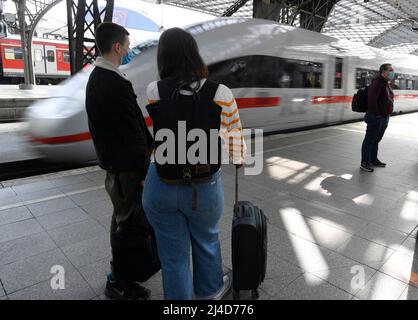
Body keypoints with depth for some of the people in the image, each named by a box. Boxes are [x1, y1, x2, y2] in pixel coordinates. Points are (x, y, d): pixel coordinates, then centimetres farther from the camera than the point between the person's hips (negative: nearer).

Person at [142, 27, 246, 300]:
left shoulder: (154, 91, -10)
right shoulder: (220, 93, -12)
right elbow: (234, 129, 5)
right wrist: (239, 158, 25)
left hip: (161, 188, 0)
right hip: (205, 188, 1)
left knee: (173, 255, 18)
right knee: (207, 241, 28)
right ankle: (210, 290, 56)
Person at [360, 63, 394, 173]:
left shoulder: (386, 84, 16)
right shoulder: (377, 83, -16)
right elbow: (371, 100, -26)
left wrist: (388, 114, 15)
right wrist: (377, 114, -21)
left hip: (384, 118, 10)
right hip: (376, 118, -10)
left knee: (376, 140, 17)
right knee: (369, 140, -3)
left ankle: (373, 160, 29)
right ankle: (364, 163, 4)